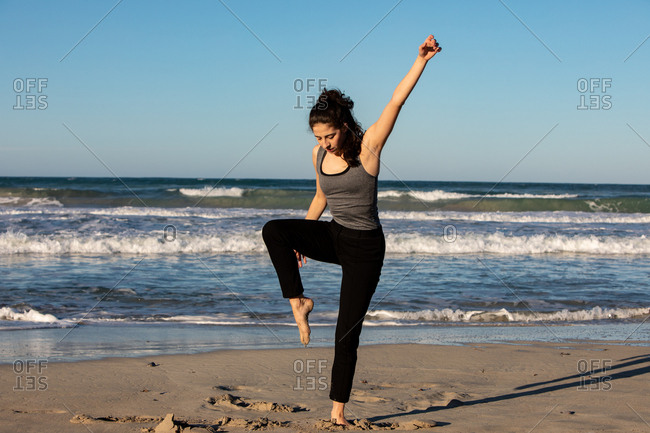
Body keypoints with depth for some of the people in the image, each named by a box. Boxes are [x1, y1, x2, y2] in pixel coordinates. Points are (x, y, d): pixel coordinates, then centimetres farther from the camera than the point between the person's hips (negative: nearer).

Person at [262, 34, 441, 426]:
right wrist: (300, 242, 21)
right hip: (334, 238, 5)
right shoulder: (319, 154, 1)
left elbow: (396, 101, -23)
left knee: (347, 335, -3)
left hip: (365, 247, -5)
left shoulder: (368, 146, -14)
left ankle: (338, 410, 10)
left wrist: (421, 60, -32)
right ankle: (299, 302, -12)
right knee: (274, 231, -24)